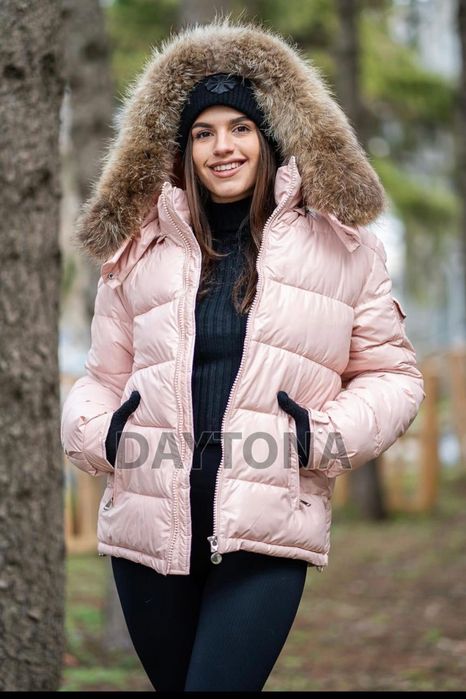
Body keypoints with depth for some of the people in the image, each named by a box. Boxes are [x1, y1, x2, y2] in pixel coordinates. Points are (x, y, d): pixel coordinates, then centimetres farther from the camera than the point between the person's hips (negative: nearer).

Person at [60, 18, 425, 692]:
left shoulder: (340, 244, 7)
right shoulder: (140, 250, 12)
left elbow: (392, 373, 9)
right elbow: (104, 377, 17)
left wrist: (327, 435, -9)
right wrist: (96, 433, -5)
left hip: (267, 535, -3)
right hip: (148, 529, 3)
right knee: (173, 679, 15)